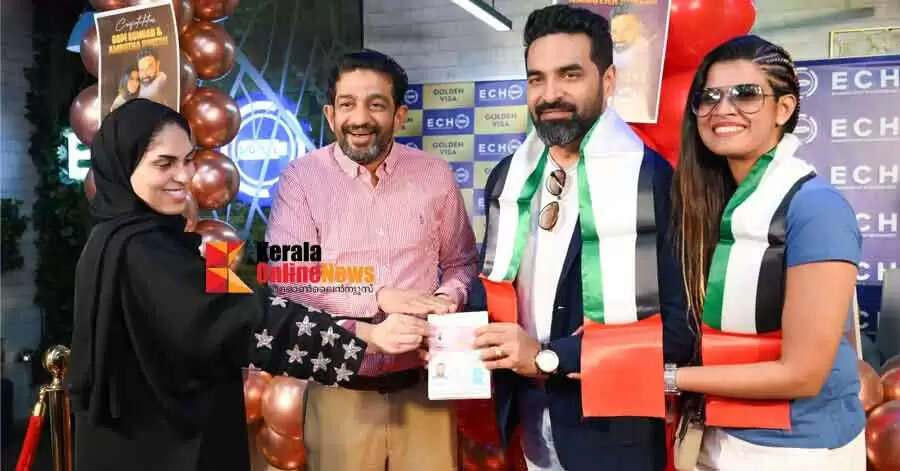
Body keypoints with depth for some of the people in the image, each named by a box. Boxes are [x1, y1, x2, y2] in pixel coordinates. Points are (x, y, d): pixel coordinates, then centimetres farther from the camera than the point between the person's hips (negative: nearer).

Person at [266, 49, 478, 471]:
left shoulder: (436, 175, 3)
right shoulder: (301, 178, -4)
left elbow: (461, 262, 12)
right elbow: (285, 275, -12)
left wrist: (447, 299, -9)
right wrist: (378, 297, -21)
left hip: (423, 386, 2)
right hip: (341, 392, -1)